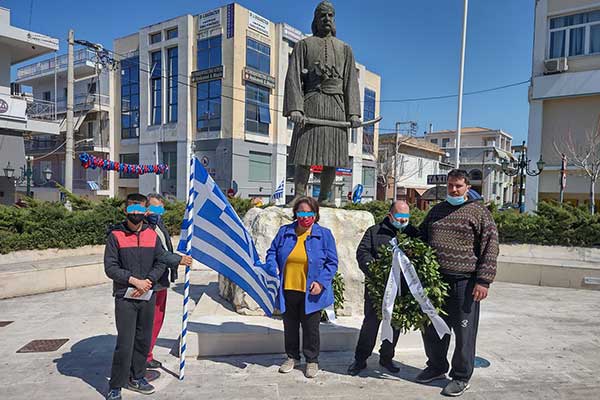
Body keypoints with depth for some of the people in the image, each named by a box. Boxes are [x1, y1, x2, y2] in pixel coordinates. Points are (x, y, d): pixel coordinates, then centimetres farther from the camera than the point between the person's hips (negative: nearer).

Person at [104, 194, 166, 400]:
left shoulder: (152, 235, 5)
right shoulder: (116, 235, -4)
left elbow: (160, 263, 6)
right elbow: (110, 267, -7)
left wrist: (148, 281, -10)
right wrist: (134, 280, -15)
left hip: (148, 297, 4)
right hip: (125, 298, -4)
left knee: (144, 340, 13)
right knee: (125, 344, -3)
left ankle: (136, 378, 31)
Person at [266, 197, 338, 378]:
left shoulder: (324, 234, -3)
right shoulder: (284, 232, 3)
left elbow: (332, 262, -3)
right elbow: (272, 253, 9)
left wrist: (321, 282, -15)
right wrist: (273, 269, -10)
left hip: (310, 293, -2)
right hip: (287, 290, 3)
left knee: (311, 328, 10)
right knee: (290, 326, 17)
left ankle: (312, 360, 29)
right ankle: (292, 356, 37)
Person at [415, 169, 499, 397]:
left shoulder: (479, 213, -3)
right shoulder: (437, 211, 15)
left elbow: (490, 249, -7)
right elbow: (421, 239, 23)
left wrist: (483, 281, -14)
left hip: (463, 283, -5)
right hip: (434, 280, 6)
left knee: (464, 332, 5)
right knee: (432, 328, 15)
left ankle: (461, 377, 22)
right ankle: (436, 367, 34)